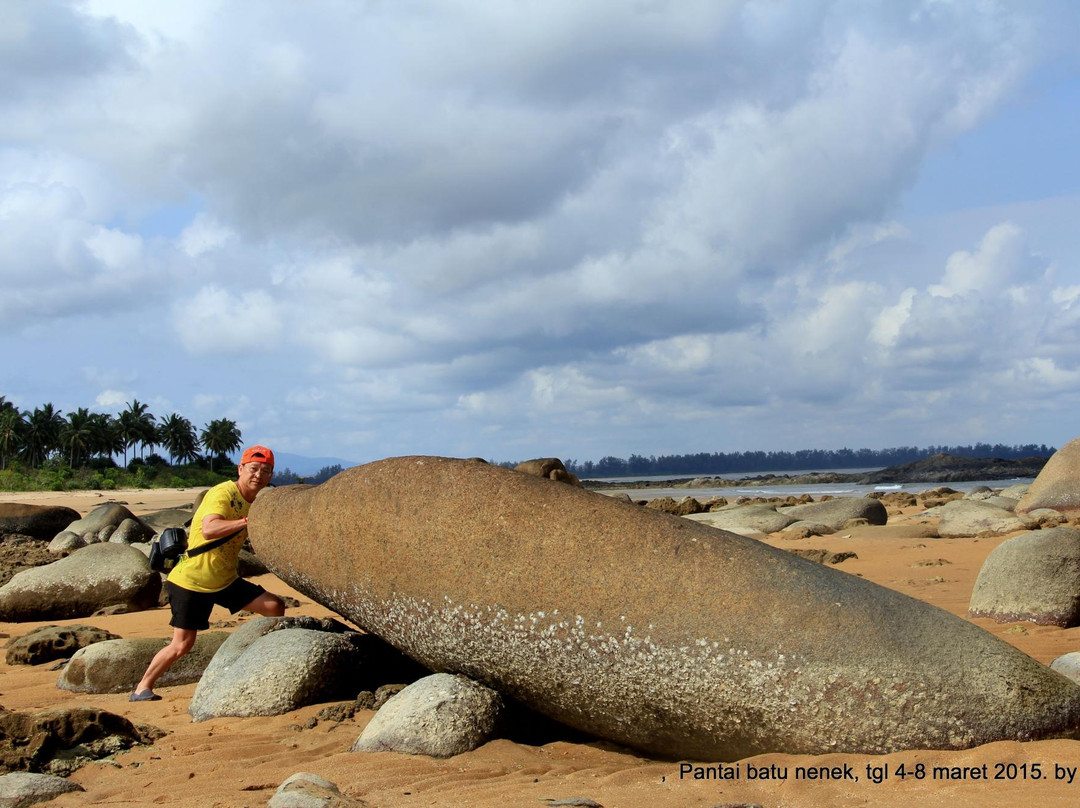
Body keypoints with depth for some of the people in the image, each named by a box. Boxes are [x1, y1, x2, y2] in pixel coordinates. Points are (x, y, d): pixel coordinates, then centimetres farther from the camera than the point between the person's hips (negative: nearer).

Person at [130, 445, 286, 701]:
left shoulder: (256, 503, 6)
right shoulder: (222, 493, -20)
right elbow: (208, 529, -37)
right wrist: (247, 521, -43)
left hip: (226, 580, 7)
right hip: (192, 581, -7)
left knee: (275, 607, -3)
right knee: (182, 645, -5)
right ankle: (142, 687, 14)